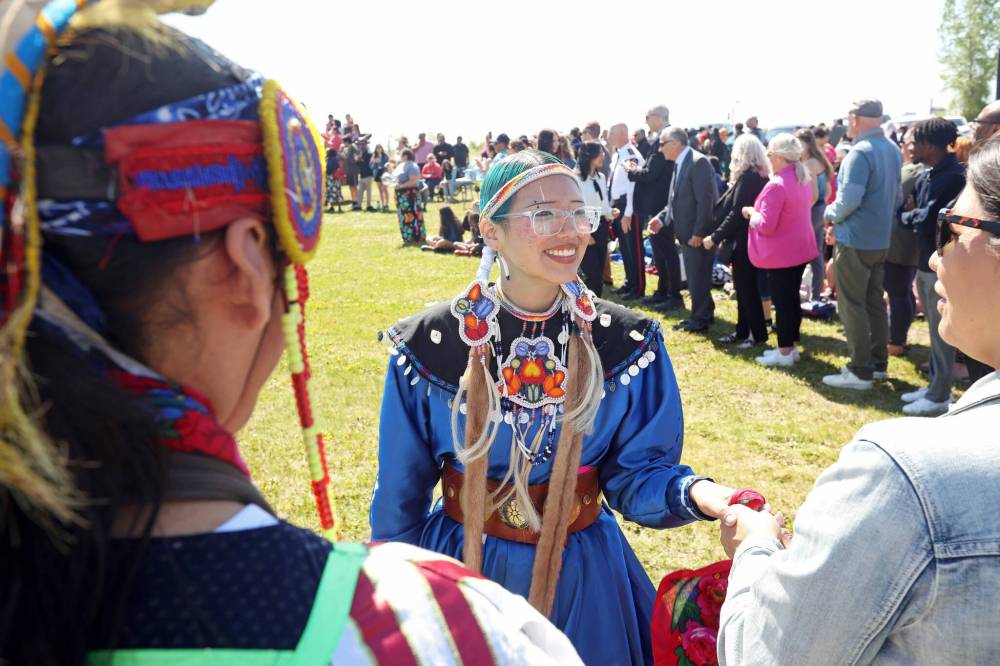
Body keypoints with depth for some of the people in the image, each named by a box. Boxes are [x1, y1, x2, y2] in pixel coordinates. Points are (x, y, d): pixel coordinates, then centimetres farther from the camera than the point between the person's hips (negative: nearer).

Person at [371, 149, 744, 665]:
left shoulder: (626, 343, -10)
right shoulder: (431, 345, -14)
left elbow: (636, 472, -8)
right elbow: (400, 496, -4)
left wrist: (695, 493, -30)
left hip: (583, 580, 1)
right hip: (462, 570, -1)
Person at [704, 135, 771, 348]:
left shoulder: (747, 177, -18)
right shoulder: (759, 176, 11)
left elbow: (736, 213, -21)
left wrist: (715, 237, -17)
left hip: (744, 241, -9)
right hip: (749, 239, 9)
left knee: (746, 287, 0)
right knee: (744, 287, 15)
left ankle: (758, 334, 8)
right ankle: (742, 331, 24)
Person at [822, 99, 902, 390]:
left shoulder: (860, 153, -20)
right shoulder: (893, 150, 9)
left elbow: (850, 199, -26)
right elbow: (895, 195, 16)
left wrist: (830, 213, -8)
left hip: (855, 240, -8)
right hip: (881, 238, 9)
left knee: (852, 306, -1)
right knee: (875, 303, 16)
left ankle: (860, 372, 2)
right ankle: (878, 363, 24)